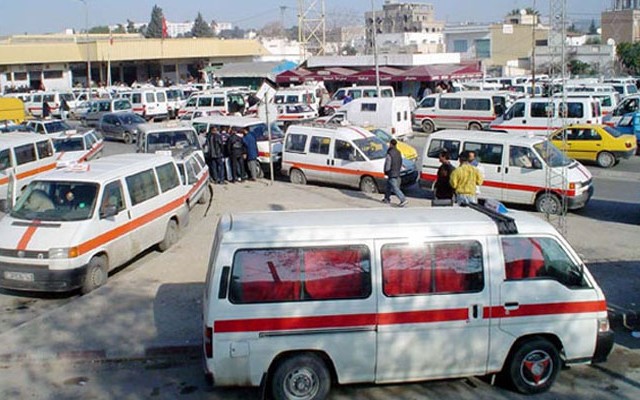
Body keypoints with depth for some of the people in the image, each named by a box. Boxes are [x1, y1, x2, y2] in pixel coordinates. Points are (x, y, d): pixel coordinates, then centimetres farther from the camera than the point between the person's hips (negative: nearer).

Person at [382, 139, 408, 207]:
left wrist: (386, 173, -6)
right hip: (397, 173, 9)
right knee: (389, 186, 23)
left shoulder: (389, 154, -20)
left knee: (395, 188, -8)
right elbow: (401, 163, 15)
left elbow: (387, 165, -19)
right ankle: (387, 199, 32)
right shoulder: (398, 152, 7)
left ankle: (403, 200, -15)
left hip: (391, 174, -9)